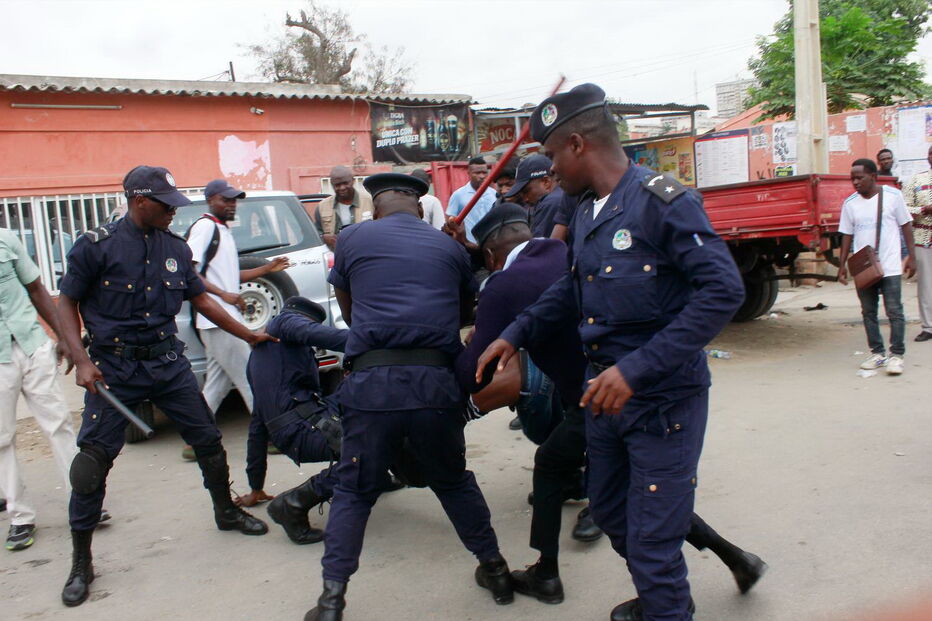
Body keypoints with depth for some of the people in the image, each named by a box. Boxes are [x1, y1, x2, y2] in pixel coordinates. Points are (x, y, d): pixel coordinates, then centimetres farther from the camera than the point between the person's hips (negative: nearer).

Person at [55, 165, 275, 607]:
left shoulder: (176, 248, 6)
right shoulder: (97, 245, -7)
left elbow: (200, 299, 13)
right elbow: (67, 303, -3)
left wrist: (249, 336, 12)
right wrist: (82, 360, -14)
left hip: (167, 360, 4)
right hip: (114, 366, -4)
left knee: (207, 438, 9)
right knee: (93, 457, -4)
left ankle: (226, 511, 34)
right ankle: (81, 562, 11)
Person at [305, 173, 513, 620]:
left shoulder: (352, 239, 11)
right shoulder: (450, 247, 15)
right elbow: (466, 310, 25)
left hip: (372, 381, -2)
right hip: (436, 381, 2)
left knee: (354, 491, 12)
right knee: (454, 480, 22)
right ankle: (494, 567, 32)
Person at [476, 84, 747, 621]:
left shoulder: (664, 202, -17)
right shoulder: (587, 213, 9)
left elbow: (723, 290, -25)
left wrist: (638, 369, -29)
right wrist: (516, 336, 15)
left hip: (663, 399, -8)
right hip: (605, 392, 9)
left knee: (653, 540, -1)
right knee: (609, 511, 23)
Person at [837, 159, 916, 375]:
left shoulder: (893, 195, -2)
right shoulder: (850, 203, 4)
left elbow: (905, 225, 3)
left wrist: (911, 256, -1)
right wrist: (842, 264, 5)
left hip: (890, 266, -3)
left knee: (894, 311, -4)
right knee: (868, 312, 7)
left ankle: (896, 355, 2)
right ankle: (877, 353, 16)